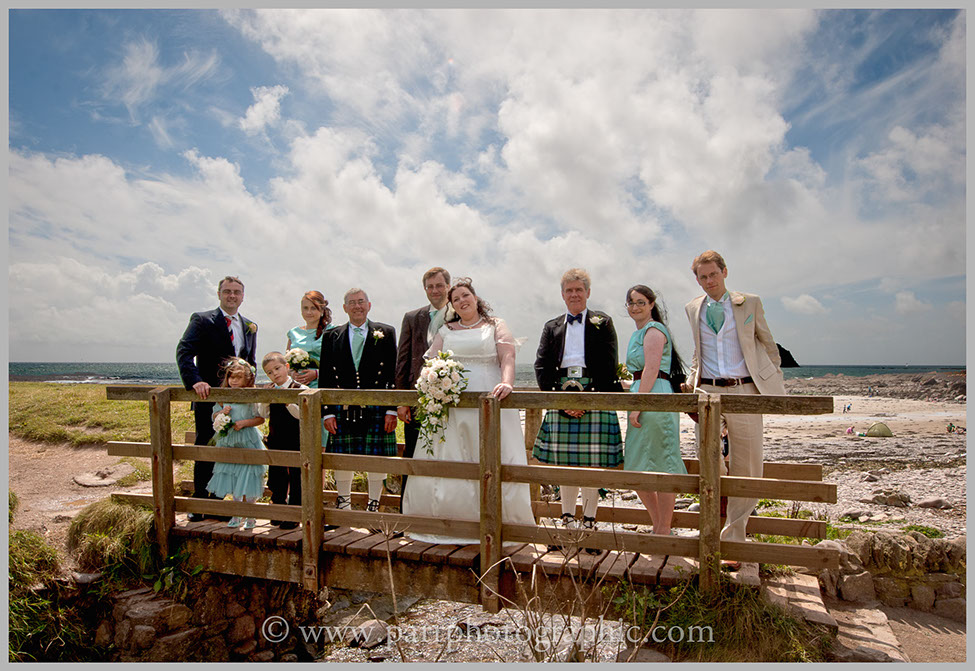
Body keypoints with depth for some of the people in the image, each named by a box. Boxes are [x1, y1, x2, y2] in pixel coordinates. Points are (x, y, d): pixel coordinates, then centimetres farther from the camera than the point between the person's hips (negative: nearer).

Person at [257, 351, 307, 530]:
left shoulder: (299, 389, -12)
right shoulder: (270, 391, 6)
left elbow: (301, 414, -19)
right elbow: (263, 414, 7)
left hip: (295, 441, -5)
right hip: (276, 441, 6)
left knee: (296, 478, 4)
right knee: (276, 477, 14)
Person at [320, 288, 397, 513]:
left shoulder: (386, 333, 6)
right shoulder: (331, 336, 11)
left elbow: (393, 374, 1)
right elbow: (325, 377, 8)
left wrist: (392, 410, -5)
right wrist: (328, 412, 1)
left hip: (376, 408, -1)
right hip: (342, 409, 2)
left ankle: (374, 504, 20)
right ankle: (343, 504, 27)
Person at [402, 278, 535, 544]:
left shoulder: (495, 326, 11)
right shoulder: (446, 331, 19)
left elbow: (507, 357, -3)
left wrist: (506, 382, -23)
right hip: (452, 405, 3)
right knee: (446, 466, 0)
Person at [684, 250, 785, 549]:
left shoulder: (750, 303, 5)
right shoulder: (693, 309, 12)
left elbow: (768, 344, 13)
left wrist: (775, 382, 8)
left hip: (744, 391, -1)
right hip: (708, 391, 2)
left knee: (748, 468, 3)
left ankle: (733, 536, 19)